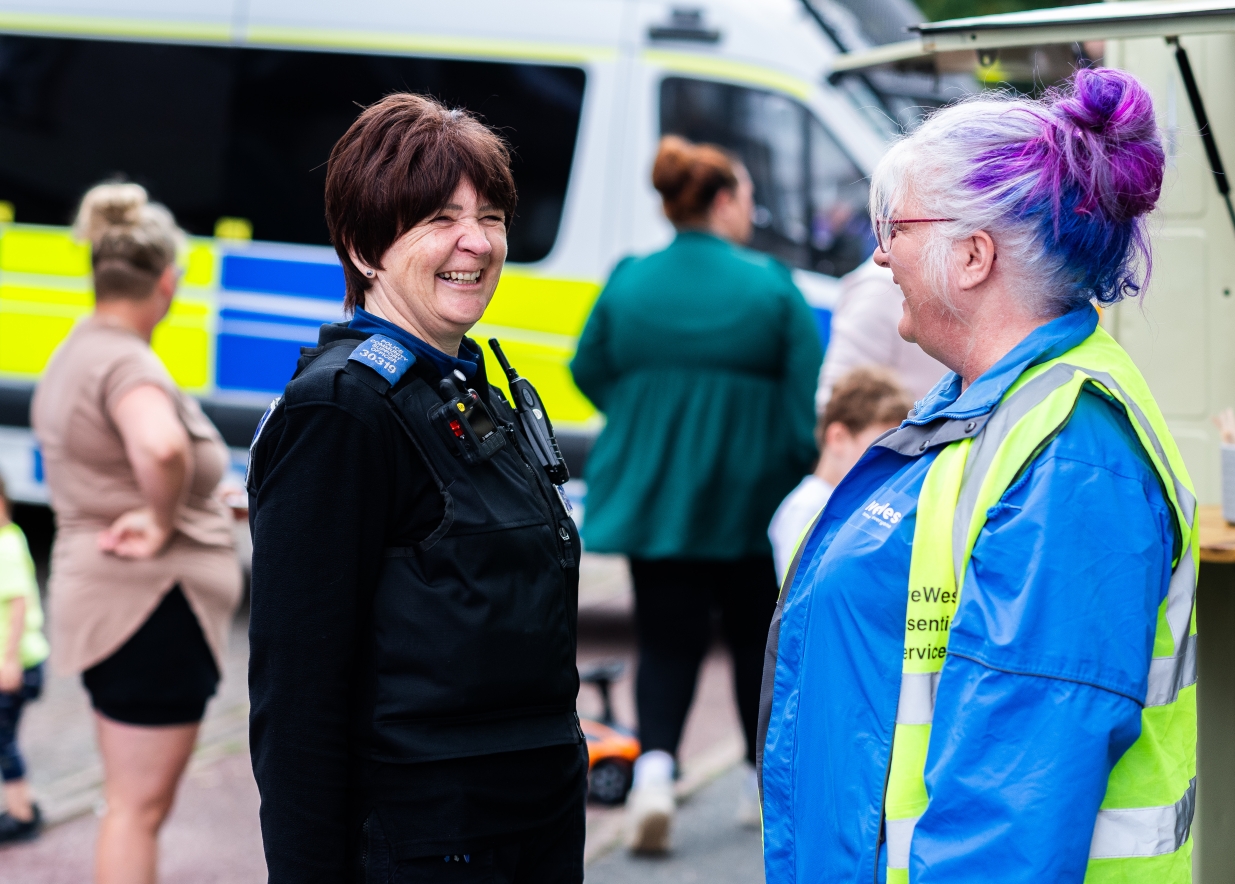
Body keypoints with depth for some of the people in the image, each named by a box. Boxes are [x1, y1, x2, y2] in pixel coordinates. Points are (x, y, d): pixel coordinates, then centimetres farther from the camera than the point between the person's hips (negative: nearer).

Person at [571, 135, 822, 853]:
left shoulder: (627, 285, 0)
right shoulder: (772, 288, -8)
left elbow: (591, 373, 11)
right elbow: (811, 397, -10)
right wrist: (808, 468, 1)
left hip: (650, 498, 2)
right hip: (752, 504, -2)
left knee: (667, 640, 6)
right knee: (760, 636, 15)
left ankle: (656, 766, -18)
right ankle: (766, 784, 26)